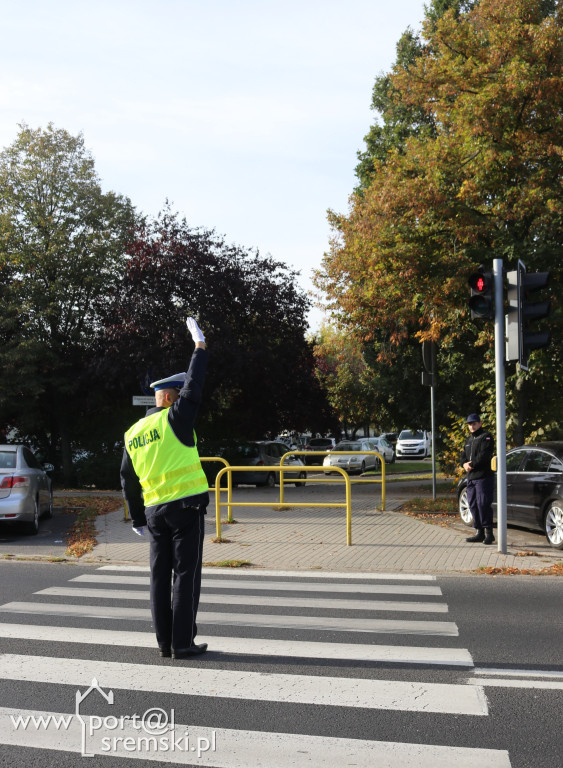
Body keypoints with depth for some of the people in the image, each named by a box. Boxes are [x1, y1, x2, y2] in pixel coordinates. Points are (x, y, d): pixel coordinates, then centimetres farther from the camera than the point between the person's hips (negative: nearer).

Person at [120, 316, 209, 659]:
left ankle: (165, 641, 16)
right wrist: (201, 346, 2)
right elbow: (193, 387, -8)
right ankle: (182, 643, 0)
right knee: (186, 573, -2)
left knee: (161, 575, 11)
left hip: (155, 511, 7)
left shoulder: (133, 434, 13)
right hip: (186, 505, -6)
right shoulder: (174, 419, -7)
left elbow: (128, 481, 16)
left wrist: (138, 519, 23)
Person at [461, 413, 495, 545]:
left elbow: (484, 456, -16)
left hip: (483, 476, -8)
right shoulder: (469, 440, 23)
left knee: (483, 504, -12)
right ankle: (480, 533, 16)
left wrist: (472, 465, -13)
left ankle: (488, 533, -7)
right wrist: (465, 464, -2)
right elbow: (464, 456, 19)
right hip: (471, 477, 8)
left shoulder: (486, 437, -4)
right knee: (473, 505, 9)